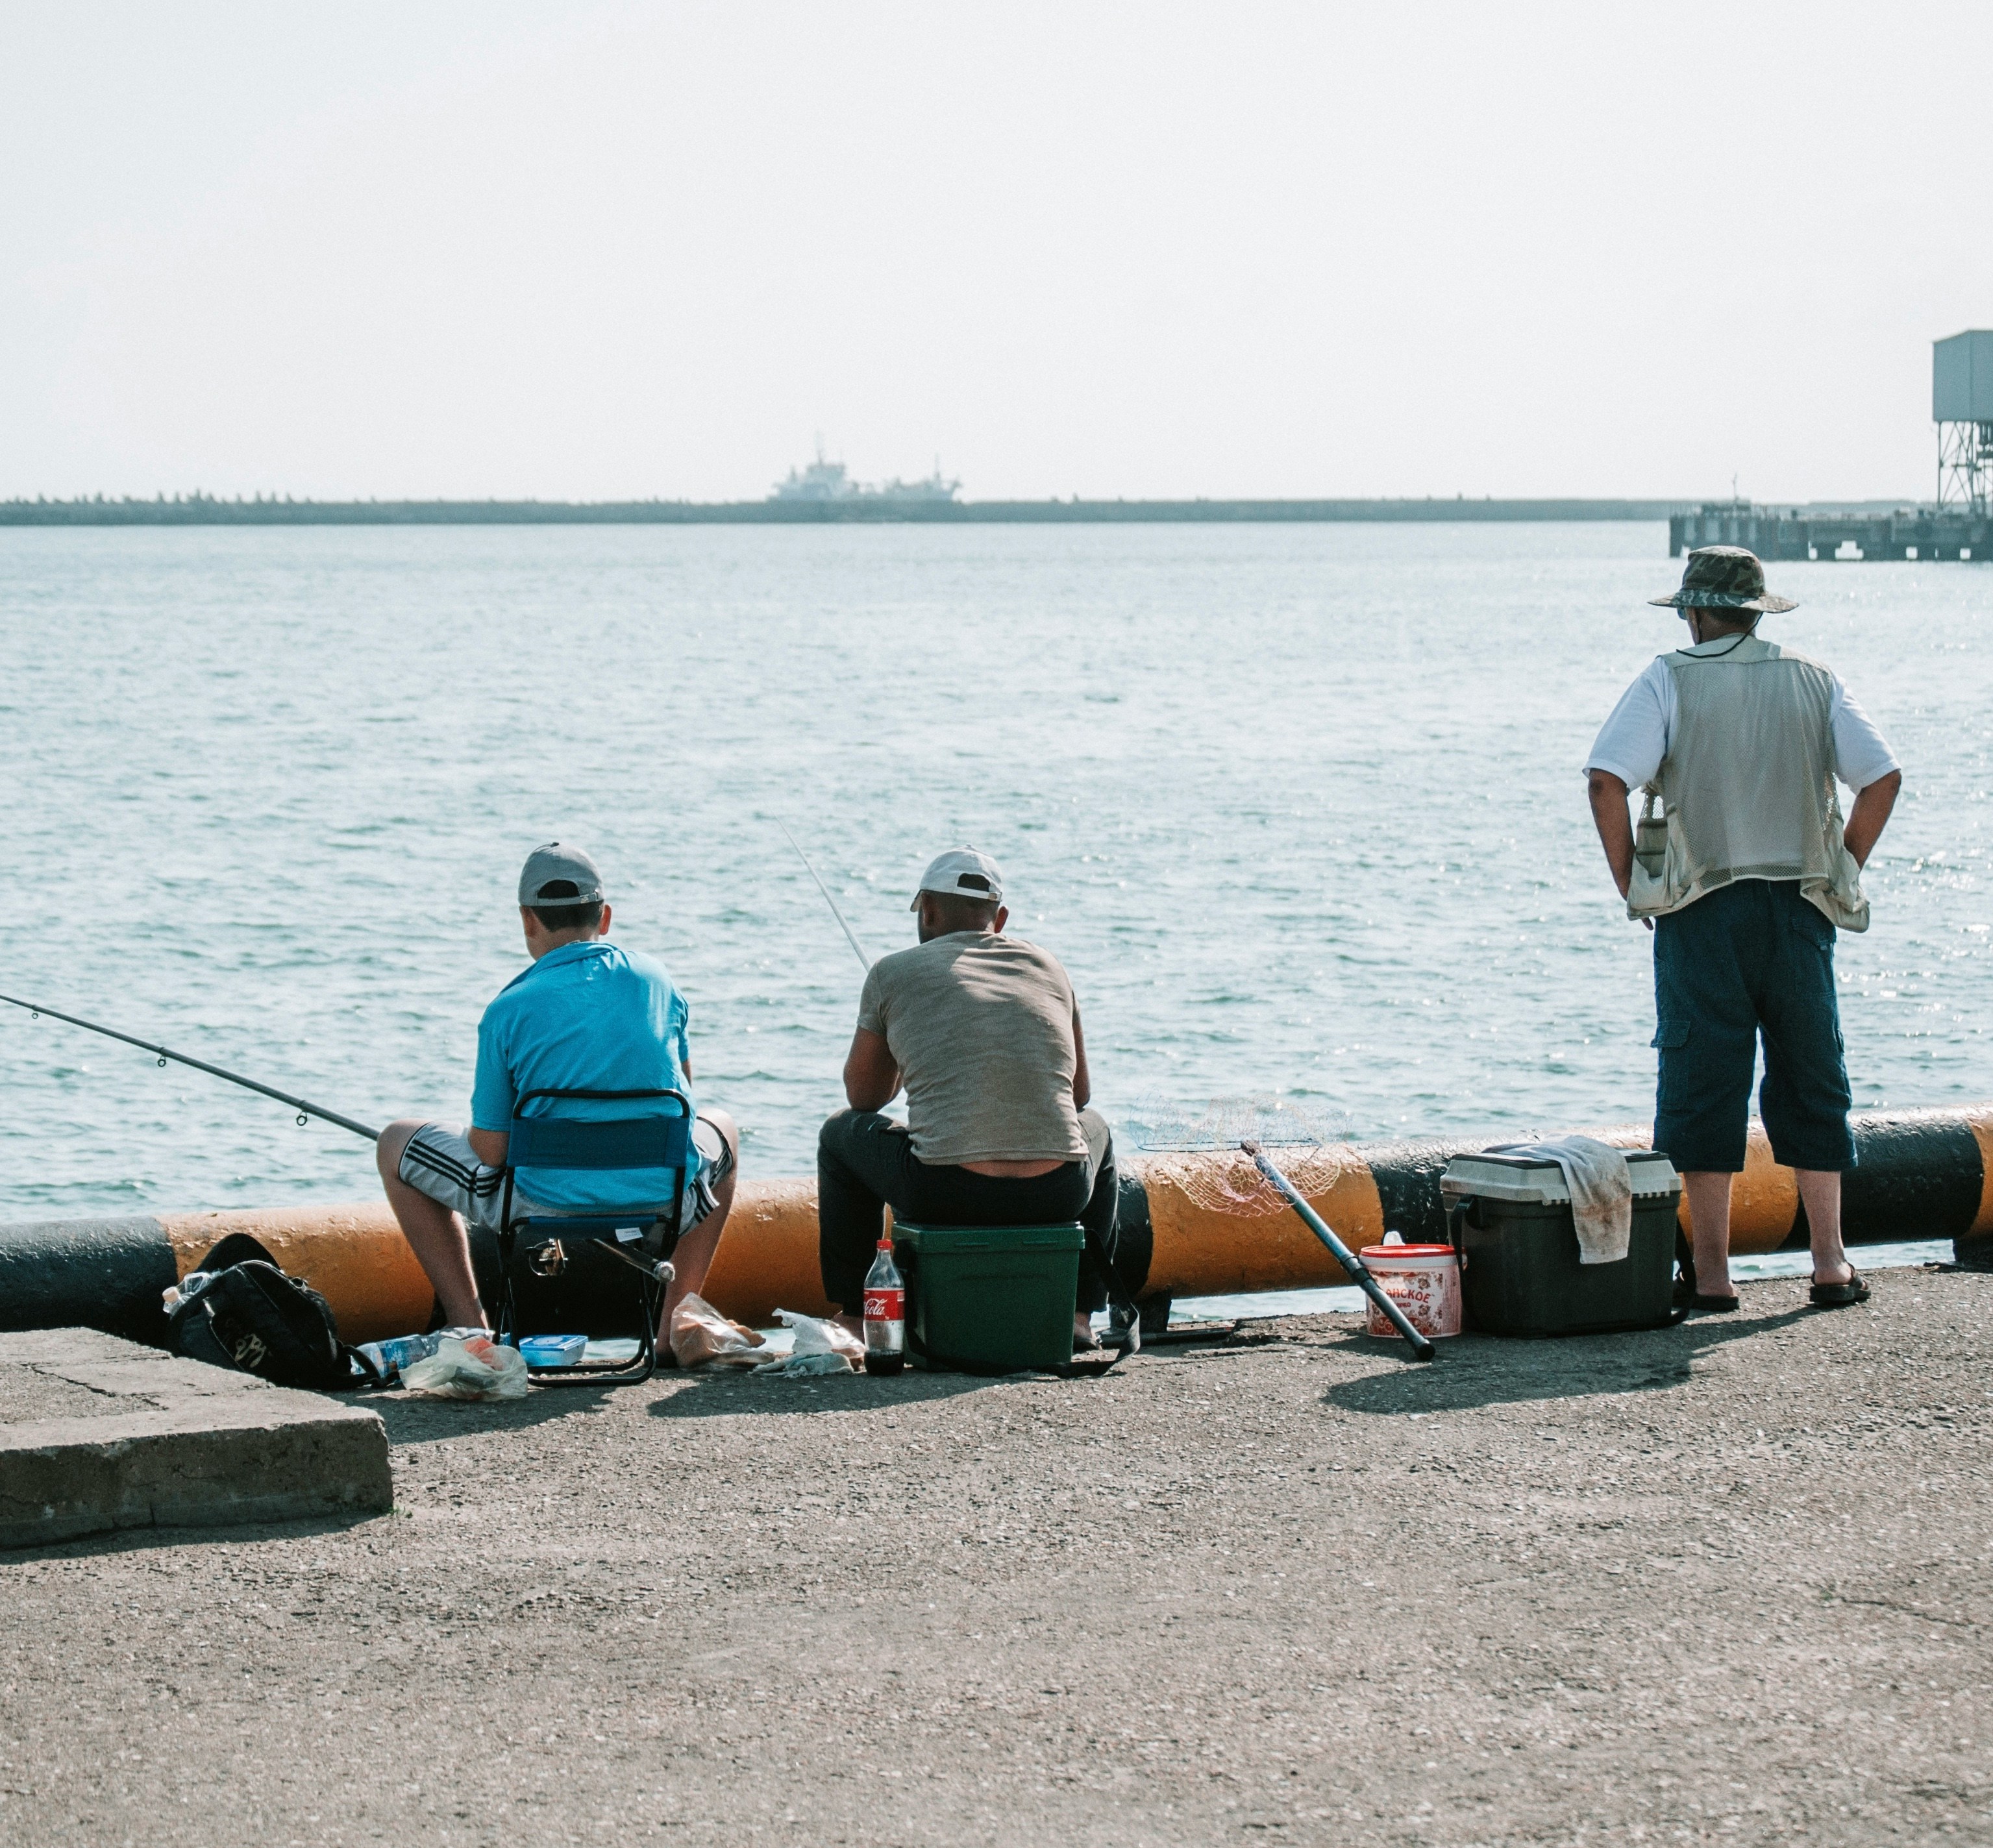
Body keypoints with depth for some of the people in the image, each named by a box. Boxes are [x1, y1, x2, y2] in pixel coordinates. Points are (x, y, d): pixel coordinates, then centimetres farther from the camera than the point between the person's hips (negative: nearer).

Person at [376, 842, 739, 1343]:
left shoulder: (510, 1009, -10)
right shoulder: (656, 982, 3)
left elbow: (489, 1150, -6)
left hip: (543, 1218, -3)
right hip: (663, 1213, 3)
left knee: (399, 1143, 18)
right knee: (721, 1129, 37)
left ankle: (470, 1328, 13)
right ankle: (673, 1323, 24)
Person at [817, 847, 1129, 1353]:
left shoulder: (895, 972, 9)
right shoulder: (1046, 966, 16)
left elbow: (864, 1096, 21)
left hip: (944, 1196, -2)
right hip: (1058, 1195, 3)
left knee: (841, 1134, 29)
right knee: (1095, 1129, 39)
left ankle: (852, 1314, 33)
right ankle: (1079, 1313, 34)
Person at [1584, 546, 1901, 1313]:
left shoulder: (1668, 682, -2)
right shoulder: (1815, 683, 7)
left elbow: (1607, 780, -13)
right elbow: (1883, 778, 1)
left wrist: (1630, 881, -3)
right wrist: (1842, 875, 9)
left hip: (1701, 911, -2)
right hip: (1798, 907, 3)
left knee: (1703, 1085, 2)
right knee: (1811, 1081, 11)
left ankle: (1711, 1272, 1)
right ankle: (1831, 1262, 11)